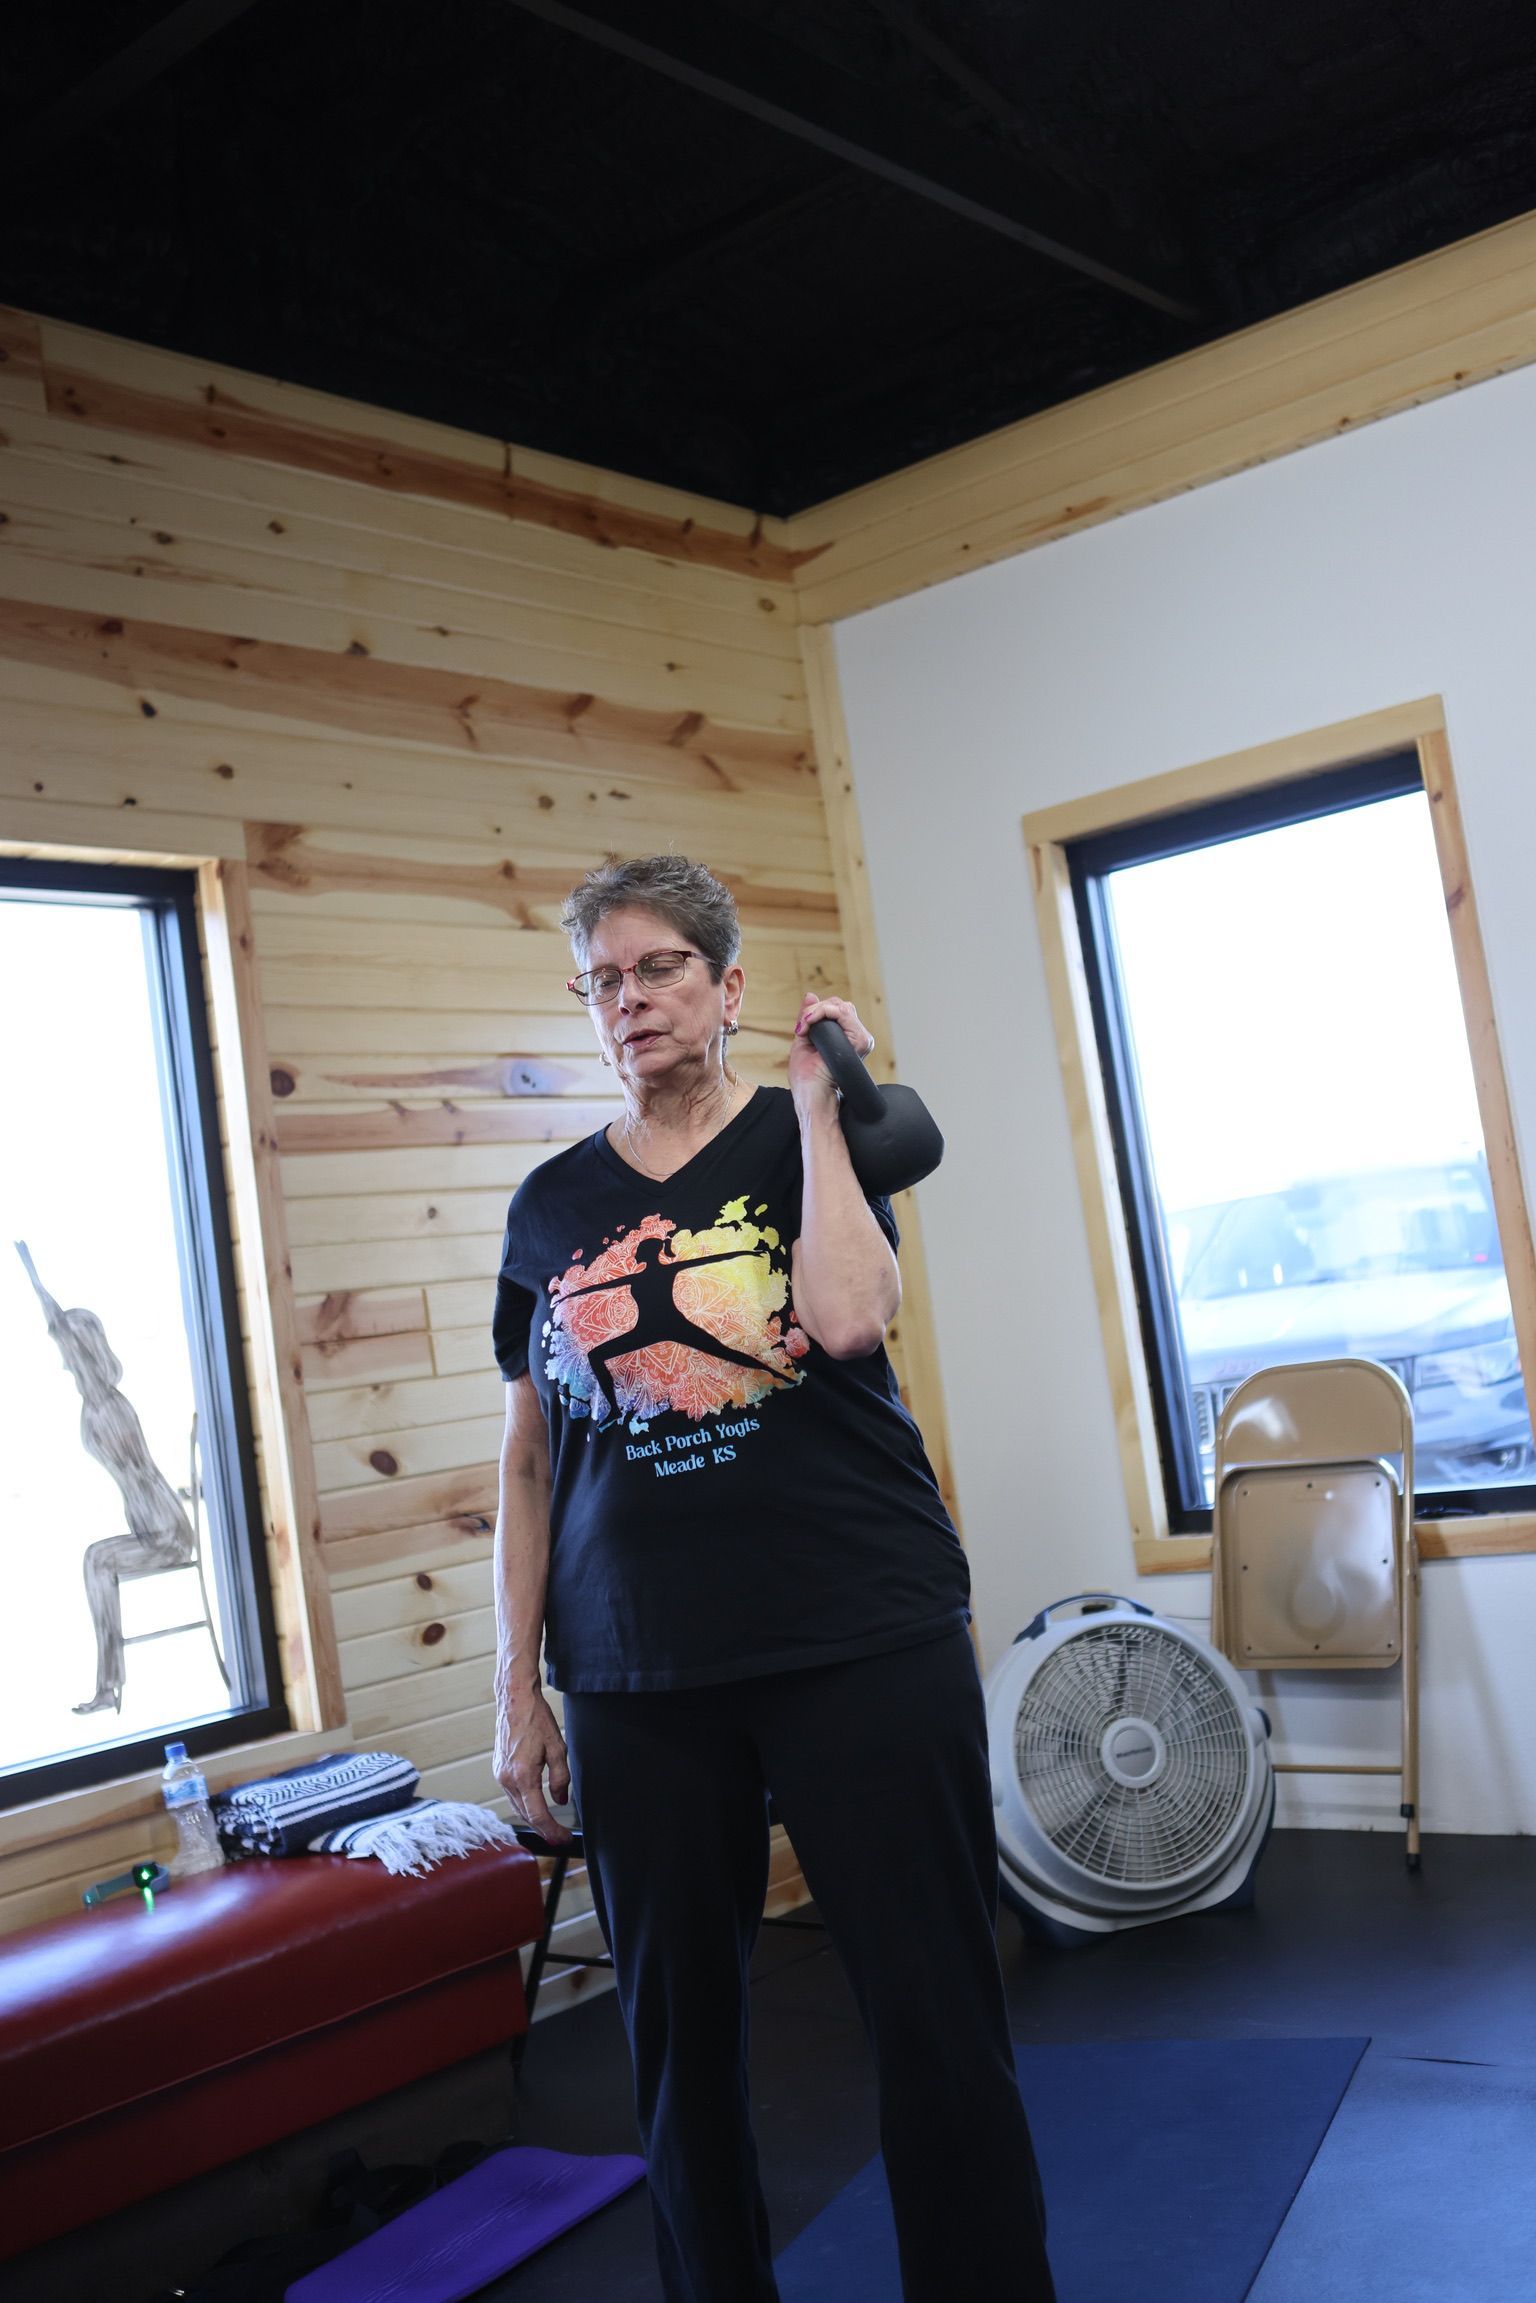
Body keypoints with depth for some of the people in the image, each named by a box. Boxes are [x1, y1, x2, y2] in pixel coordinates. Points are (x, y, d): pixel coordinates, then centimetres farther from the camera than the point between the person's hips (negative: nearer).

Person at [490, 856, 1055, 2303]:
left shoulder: (807, 1140, 4)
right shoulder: (552, 1205, 10)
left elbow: (848, 1319, -17)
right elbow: (530, 1458, 11)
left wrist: (817, 1106, -10)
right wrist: (516, 1688, 7)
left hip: (862, 1640, -2)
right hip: (636, 1679, 3)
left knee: (935, 2018, 2)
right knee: (676, 2031, 11)